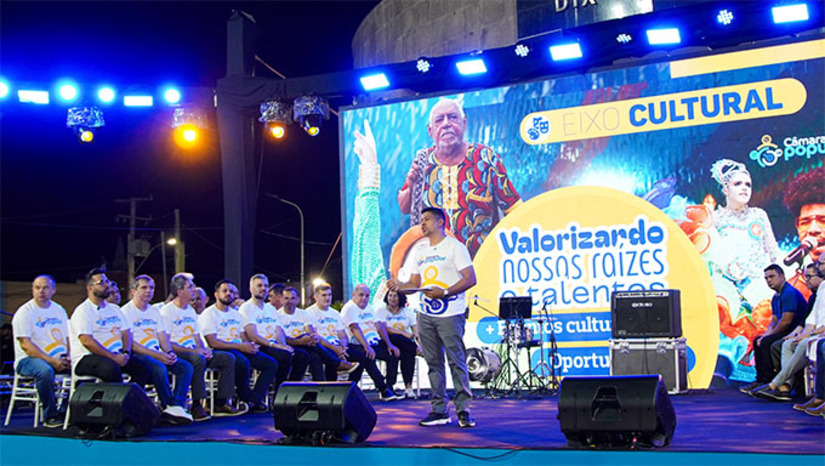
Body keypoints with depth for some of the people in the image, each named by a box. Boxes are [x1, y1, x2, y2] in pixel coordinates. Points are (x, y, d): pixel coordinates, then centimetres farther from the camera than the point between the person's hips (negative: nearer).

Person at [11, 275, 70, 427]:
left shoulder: (59, 310, 14)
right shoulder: (25, 312, -5)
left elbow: (68, 337, 16)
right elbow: (25, 345, -13)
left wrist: (69, 357, -6)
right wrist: (51, 361, -22)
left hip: (57, 358, 6)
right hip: (28, 359, -6)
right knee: (45, 371, -37)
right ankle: (50, 416, -22)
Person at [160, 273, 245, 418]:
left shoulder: (191, 311, 20)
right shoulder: (167, 311, -6)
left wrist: (204, 349, -1)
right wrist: (193, 350, -20)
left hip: (193, 352, 8)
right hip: (176, 354, -8)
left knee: (228, 358, -7)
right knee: (198, 359, -39)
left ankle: (220, 404, -8)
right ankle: (197, 406, -33)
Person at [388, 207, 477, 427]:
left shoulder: (454, 246, -2)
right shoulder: (421, 253, 20)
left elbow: (470, 279, -9)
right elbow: (415, 283, 22)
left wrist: (444, 292, -18)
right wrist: (399, 286, 2)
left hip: (450, 314, -7)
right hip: (425, 314, 7)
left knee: (457, 361, -8)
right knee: (434, 363, 7)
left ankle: (463, 410, -4)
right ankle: (439, 410, 11)